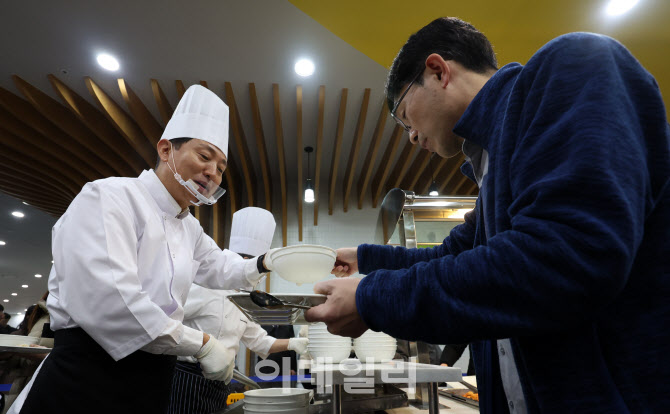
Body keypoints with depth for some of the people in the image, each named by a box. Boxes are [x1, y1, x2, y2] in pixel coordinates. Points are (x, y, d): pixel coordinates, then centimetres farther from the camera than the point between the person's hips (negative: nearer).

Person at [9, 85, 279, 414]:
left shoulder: (190, 228, 13)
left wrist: (263, 264, 6)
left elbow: (218, 268, 27)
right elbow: (104, 302, -27)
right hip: (88, 378, -8)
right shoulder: (110, 197, -14)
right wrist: (202, 344, -20)